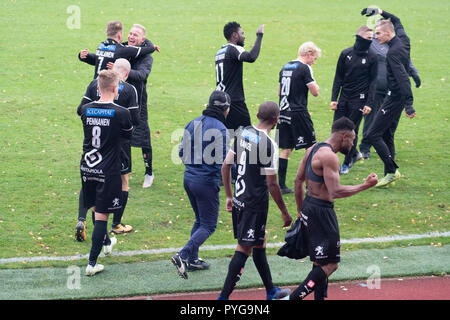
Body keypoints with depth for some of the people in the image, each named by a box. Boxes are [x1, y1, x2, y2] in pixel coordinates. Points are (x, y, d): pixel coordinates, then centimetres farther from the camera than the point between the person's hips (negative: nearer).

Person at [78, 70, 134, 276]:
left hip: (87, 169, 5)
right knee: (102, 215, 0)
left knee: (97, 209, 24)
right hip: (108, 172, -5)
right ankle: (92, 263, -1)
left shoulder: (86, 110, -3)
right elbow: (129, 135, 3)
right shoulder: (121, 113, -15)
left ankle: (106, 242, 48)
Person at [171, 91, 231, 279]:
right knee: (208, 225, 1)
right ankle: (183, 256, -15)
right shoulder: (220, 129, -15)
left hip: (189, 178, 8)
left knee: (200, 220, 22)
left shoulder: (193, 124, 7)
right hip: (207, 182, -8)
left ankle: (192, 260, 23)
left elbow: (182, 153, 12)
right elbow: (223, 161, -17)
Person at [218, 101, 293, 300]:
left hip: (239, 200, 8)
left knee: (259, 244, 20)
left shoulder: (242, 134, 3)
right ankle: (224, 296, -2)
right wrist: (284, 212, -9)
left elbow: (226, 166, 9)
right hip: (255, 205, -8)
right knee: (244, 249, -2)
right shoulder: (269, 144, -19)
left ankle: (271, 291, 34)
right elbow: (271, 183, -18)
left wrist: (229, 196, 19)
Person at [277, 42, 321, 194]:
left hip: (284, 113, 7)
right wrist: (313, 81, 6)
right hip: (298, 112, -7)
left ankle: (281, 185, 7)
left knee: (285, 149, 9)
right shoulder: (304, 68, -11)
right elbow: (315, 91, -10)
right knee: (311, 147, 4)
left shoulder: (285, 68, 14)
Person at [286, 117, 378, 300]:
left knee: (320, 262, 18)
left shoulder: (313, 149, 11)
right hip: (321, 211, -10)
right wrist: (364, 186, -17)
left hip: (309, 207, 10)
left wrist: (301, 210, 24)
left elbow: (298, 181, 18)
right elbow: (335, 192, -24)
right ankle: (293, 298, -9)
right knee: (330, 265, -5)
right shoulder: (329, 156, -19)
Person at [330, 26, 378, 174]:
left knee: (352, 131, -2)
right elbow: (338, 78, 7)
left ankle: (347, 163, 13)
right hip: (344, 99, 3)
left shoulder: (371, 57, -3)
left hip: (359, 100, -3)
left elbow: (373, 81, -2)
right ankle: (355, 154, 25)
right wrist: (333, 99, 0)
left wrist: (369, 103, -9)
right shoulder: (346, 54, 3)